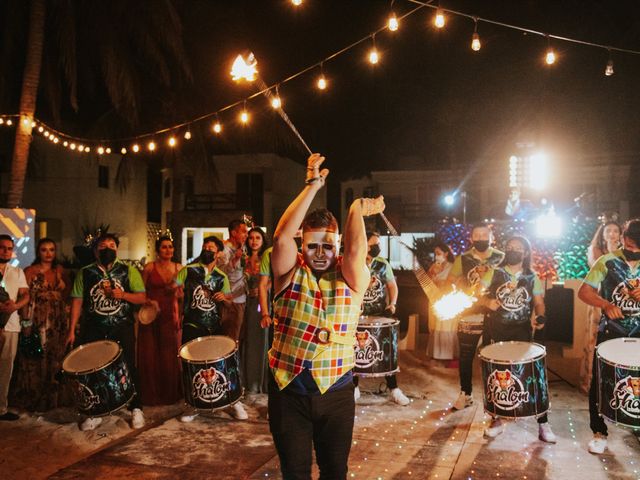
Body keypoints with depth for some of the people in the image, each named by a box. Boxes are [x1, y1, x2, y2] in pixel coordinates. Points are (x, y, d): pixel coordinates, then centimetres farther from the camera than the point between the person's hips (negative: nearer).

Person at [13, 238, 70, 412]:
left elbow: (68, 294, 18)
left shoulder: (60, 270, 10)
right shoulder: (30, 271, -2)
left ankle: (54, 397, 18)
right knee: (36, 359, -1)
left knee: (55, 358, 8)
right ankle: (35, 399, 11)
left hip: (58, 321, 4)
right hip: (37, 321, -4)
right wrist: (26, 324, -15)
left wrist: (63, 285, -2)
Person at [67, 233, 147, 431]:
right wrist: (72, 330, -1)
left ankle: (136, 409, 18)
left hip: (122, 329, -1)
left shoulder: (128, 271, 2)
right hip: (93, 330, 2)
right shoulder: (85, 273, 7)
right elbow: (77, 301, 4)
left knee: (128, 368, 4)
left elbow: (142, 298, 0)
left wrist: (122, 295, -18)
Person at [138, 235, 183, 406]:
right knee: (149, 354, 2)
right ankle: (151, 394, 17)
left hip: (169, 314, 2)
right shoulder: (149, 267, -4)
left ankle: (169, 394, 21)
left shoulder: (179, 268, 4)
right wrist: (149, 301, -17)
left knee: (169, 354, 6)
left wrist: (176, 290, -10)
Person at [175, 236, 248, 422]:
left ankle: (234, 401, 17)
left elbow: (228, 300, 13)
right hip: (192, 326, -1)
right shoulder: (189, 270, 0)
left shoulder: (221, 277, 8)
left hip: (214, 326, 2)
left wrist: (224, 297, -9)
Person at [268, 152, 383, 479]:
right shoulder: (290, 273, -3)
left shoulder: (351, 278, -1)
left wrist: (357, 210, -21)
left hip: (336, 392, 0)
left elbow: (356, 249, -22)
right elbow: (282, 236, -19)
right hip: (288, 390, 0)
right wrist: (312, 186, -20)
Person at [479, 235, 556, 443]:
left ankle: (543, 424, 8)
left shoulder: (532, 278, 7)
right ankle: (497, 420, 22)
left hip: (521, 332, 0)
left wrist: (539, 317, -17)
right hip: (495, 330, 1)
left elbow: (539, 303, 3)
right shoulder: (494, 273, 5)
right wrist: (487, 301, -17)